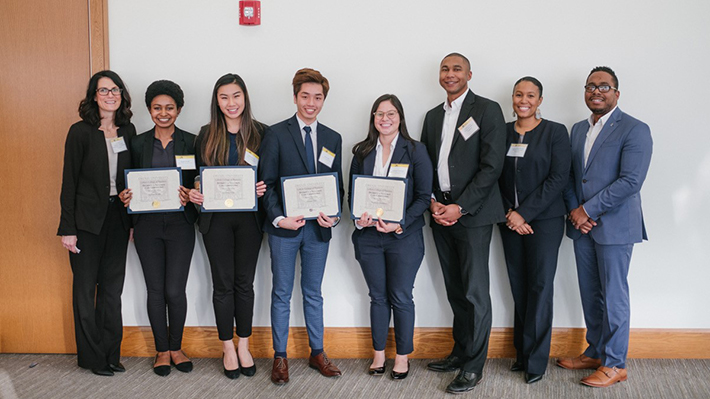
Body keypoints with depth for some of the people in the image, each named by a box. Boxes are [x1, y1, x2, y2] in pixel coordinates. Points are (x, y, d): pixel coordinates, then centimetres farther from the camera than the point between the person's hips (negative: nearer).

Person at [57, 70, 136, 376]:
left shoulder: (128, 131, 7)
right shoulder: (81, 131, -6)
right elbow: (69, 181, -7)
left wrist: (133, 220, 7)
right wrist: (67, 228, -11)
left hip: (118, 217, 4)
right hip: (87, 219, -4)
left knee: (112, 287, 10)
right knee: (85, 287, 5)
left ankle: (111, 353, 20)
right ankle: (92, 357, 16)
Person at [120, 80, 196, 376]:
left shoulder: (190, 142, 2)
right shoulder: (138, 143, 7)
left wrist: (189, 195, -18)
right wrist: (126, 197, -9)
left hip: (180, 224, -1)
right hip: (148, 225, 2)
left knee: (175, 290, -3)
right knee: (155, 290, 5)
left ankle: (176, 347, 18)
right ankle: (162, 350, 20)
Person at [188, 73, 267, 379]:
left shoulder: (260, 133, 2)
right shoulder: (207, 135, 4)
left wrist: (264, 188, -15)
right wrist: (194, 193, -11)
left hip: (249, 218, 0)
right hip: (216, 218, 0)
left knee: (244, 282, 8)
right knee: (223, 283, 6)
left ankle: (244, 346, 21)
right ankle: (228, 348, 18)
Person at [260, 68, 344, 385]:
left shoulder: (332, 139, 9)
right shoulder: (276, 134, -2)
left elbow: (337, 185, 10)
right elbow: (267, 183, -5)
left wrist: (333, 215, -8)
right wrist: (279, 218, -17)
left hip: (318, 227, 3)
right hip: (284, 227, -3)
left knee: (313, 293, 13)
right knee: (282, 293, 6)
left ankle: (317, 353, 24)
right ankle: (280, 357, 16)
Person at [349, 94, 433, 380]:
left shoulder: (415, 151, -2)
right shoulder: (362, 152, 8)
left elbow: (423, 196, -5)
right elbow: (352, 192, 11)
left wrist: (400, 224, -17)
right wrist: (359, 217, -9)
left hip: (404, 237, -3)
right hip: (368, 236, 3)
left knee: (401, 297, 4)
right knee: (378, 297, 11)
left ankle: (402, 357, 18)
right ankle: (378, 354, 23)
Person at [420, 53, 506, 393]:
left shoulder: (487, 110, -4)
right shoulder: (433, 116, 16)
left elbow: (492, 165, -11)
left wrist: (460, 207, -14)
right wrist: (432, 202, -1)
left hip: (473, 214, -6)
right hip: (440, 213, 6)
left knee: (475, 292, -3)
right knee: (455, 291, 12)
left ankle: (473, 367, 5)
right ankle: (460, 353, 24)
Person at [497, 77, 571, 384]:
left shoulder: (555, 132, -2)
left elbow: (559, 177, -9)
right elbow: (497, 177, 10)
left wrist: (525, 213, -13)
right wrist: (510, 214, -4)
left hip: (544, 220, -3)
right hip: (511, 221, 4)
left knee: (540, 286, -3)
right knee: (518, 287, 5)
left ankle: (535, 359, 6)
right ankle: (521, 353, 16)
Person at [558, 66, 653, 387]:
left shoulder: (634, 130, -9)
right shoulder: (578, 129, 14)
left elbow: (630, 181, -17)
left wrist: (587, 210, -16)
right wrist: (574, 210, -4)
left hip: (614, 227, -6)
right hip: (582, 226, 7)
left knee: (613, 296, 0)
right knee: (590, 294, 14)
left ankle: (615, 364, 11)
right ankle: (595, 352, 27)